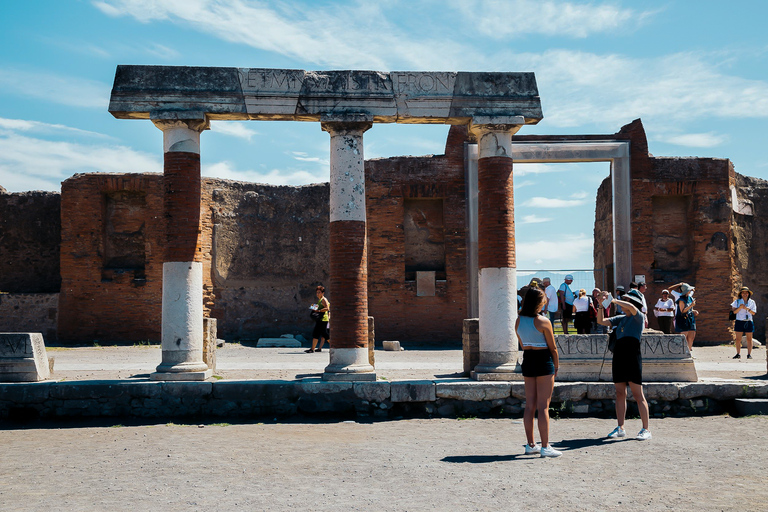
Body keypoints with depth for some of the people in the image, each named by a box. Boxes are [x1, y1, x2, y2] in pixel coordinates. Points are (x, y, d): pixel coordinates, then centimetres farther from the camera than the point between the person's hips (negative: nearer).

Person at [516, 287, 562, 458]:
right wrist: (556, 366, 5)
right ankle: (545, 447, -1)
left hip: (527, 361, 6)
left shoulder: (518, 321, 4)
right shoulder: (543, 322, -14)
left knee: (530, 406, 11)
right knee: (543, 406, -3)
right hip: (543, 361, -6)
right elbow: (552, 348, -8)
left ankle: (530, 445, 16)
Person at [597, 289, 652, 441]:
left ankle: (646, 429, -1)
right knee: (620, 393, 8)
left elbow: (631, 308, -22)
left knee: (638, 394, -5)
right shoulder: (620, 319, 18)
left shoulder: (639, 317, -1)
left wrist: (613, 300, -11)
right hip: (618, 357, 7)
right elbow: (601, 321, 15)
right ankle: (620, 428, 14)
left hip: (632, 356, -7)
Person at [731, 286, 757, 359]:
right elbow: (734, 311, -2)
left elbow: (753, 313, 1)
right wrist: (740, 307, -18)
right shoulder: (737, 301, 5)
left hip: (748, 322, 1)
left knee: (749, 339, 2)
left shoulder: (752, 302, 8)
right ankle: (738, 354, 5)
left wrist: (747, 309, -14)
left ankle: (749, 354, 5)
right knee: (738, 339, -2)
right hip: (739, 322, -1)